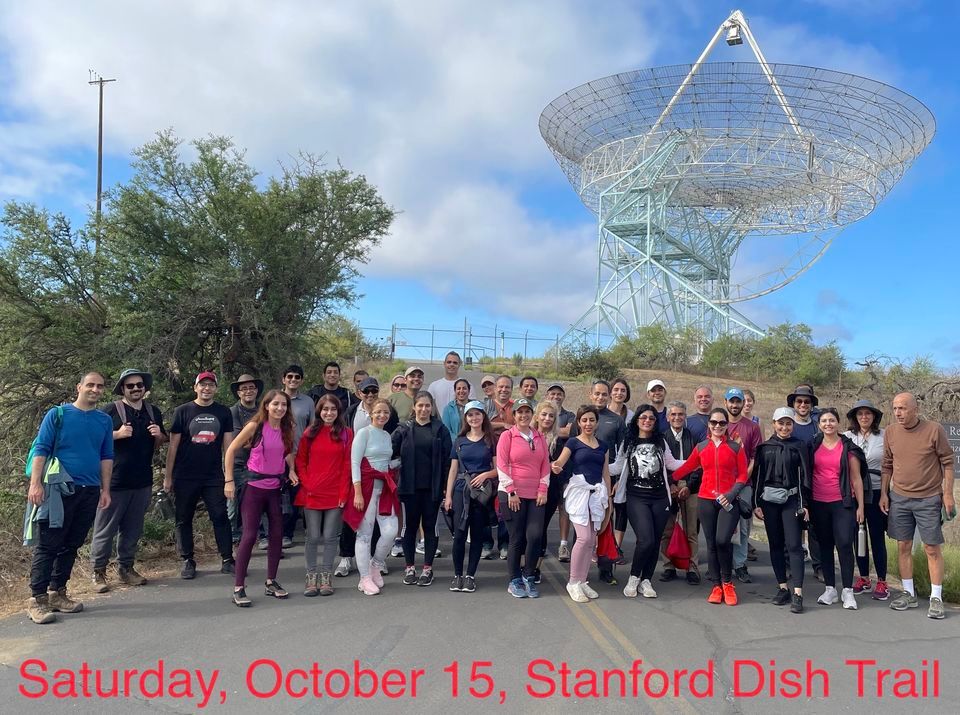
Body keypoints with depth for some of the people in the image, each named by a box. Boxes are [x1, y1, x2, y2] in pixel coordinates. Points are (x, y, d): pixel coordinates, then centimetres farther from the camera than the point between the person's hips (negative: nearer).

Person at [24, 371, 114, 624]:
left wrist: (105, 490, 8)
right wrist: (35, 484, -13)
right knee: (47, 545, -3)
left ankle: (57, 593, 19)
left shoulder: (104, 420, 11)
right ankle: (37, 599, 2)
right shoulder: (57, 414, -1)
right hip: (59, 489, -4)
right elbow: (40, 450, -4)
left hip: (90, 491, 4)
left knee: (71, 546, 10)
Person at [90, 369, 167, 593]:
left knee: (133, 528, 11)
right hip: (114, 481, -4)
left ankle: (126, 568, 23)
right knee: (105, 528, 1)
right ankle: (98, 572, 12)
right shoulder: (110, 410, -3)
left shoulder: (153, 412, 12)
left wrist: (159, 435, -2)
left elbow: (162, 443, 20)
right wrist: (117, 434, -18)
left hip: (142, 481, 5)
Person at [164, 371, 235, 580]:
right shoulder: (183, 411, 1)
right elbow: (173, 445, 1)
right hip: (185, 477, -1)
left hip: (214, 476, 1)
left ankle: (227, 560, 5)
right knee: (184, 520, 6)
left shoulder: (223, 413, 5)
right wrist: (168, 476, -1)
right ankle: (187, 561, 18)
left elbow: (228, 444, 7)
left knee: (220, 517, -2)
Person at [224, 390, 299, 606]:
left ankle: (271, 582, 22)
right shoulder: (255, 426, -12)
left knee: (277, 534, 8)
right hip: (254, 486, -5)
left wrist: (291, 470, 1)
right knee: (250, 535, -6)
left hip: (276, 487, 5)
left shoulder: (287, 429, 2)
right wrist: (229, 481, -10)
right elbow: (231, 450, -7)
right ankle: (238, 587, 3)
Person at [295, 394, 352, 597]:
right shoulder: (310, 433, 5)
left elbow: (347, 465, 1)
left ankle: (326, 577, 16)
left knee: (330, 537, 3)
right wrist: (307, 484, -6)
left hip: (336, 494, 0)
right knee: (313, 537, 2)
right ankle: (311, 577, 16)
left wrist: (344, 492, -5)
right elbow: (300, 461, 6)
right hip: (312, 494, 0)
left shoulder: (346, 433, 3)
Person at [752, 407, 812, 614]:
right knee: (775, 544, 8)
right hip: (769, 500, 2)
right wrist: (756, 503, 1)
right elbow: (757, 476, 7)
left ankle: (797, 593, -9)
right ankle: (782, 588, 16)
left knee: (794, 545, -8)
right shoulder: (764, 447, 7)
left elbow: (806, 476, 2)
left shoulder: (799, 446, 3)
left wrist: (805, 504, -4)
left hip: (791, 500, -2)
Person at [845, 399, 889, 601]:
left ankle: (882, 582, 11)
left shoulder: (884, 436, -1)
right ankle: (864, 578, 23)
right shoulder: (847, 437, 4)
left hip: (877, 492, -2)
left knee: (877, 537, 1)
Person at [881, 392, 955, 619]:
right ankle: (909, 594, 20)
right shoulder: (890, 432, 1)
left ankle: (936, 598, 12)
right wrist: (884, 494, 7)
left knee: (932, 548, 2)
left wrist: (948, 494, -6)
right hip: (899, 498, 3)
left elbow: (947, 462, -3)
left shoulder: (934, 430, -9)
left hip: (929, 499, -3)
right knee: (903, 546, 9)